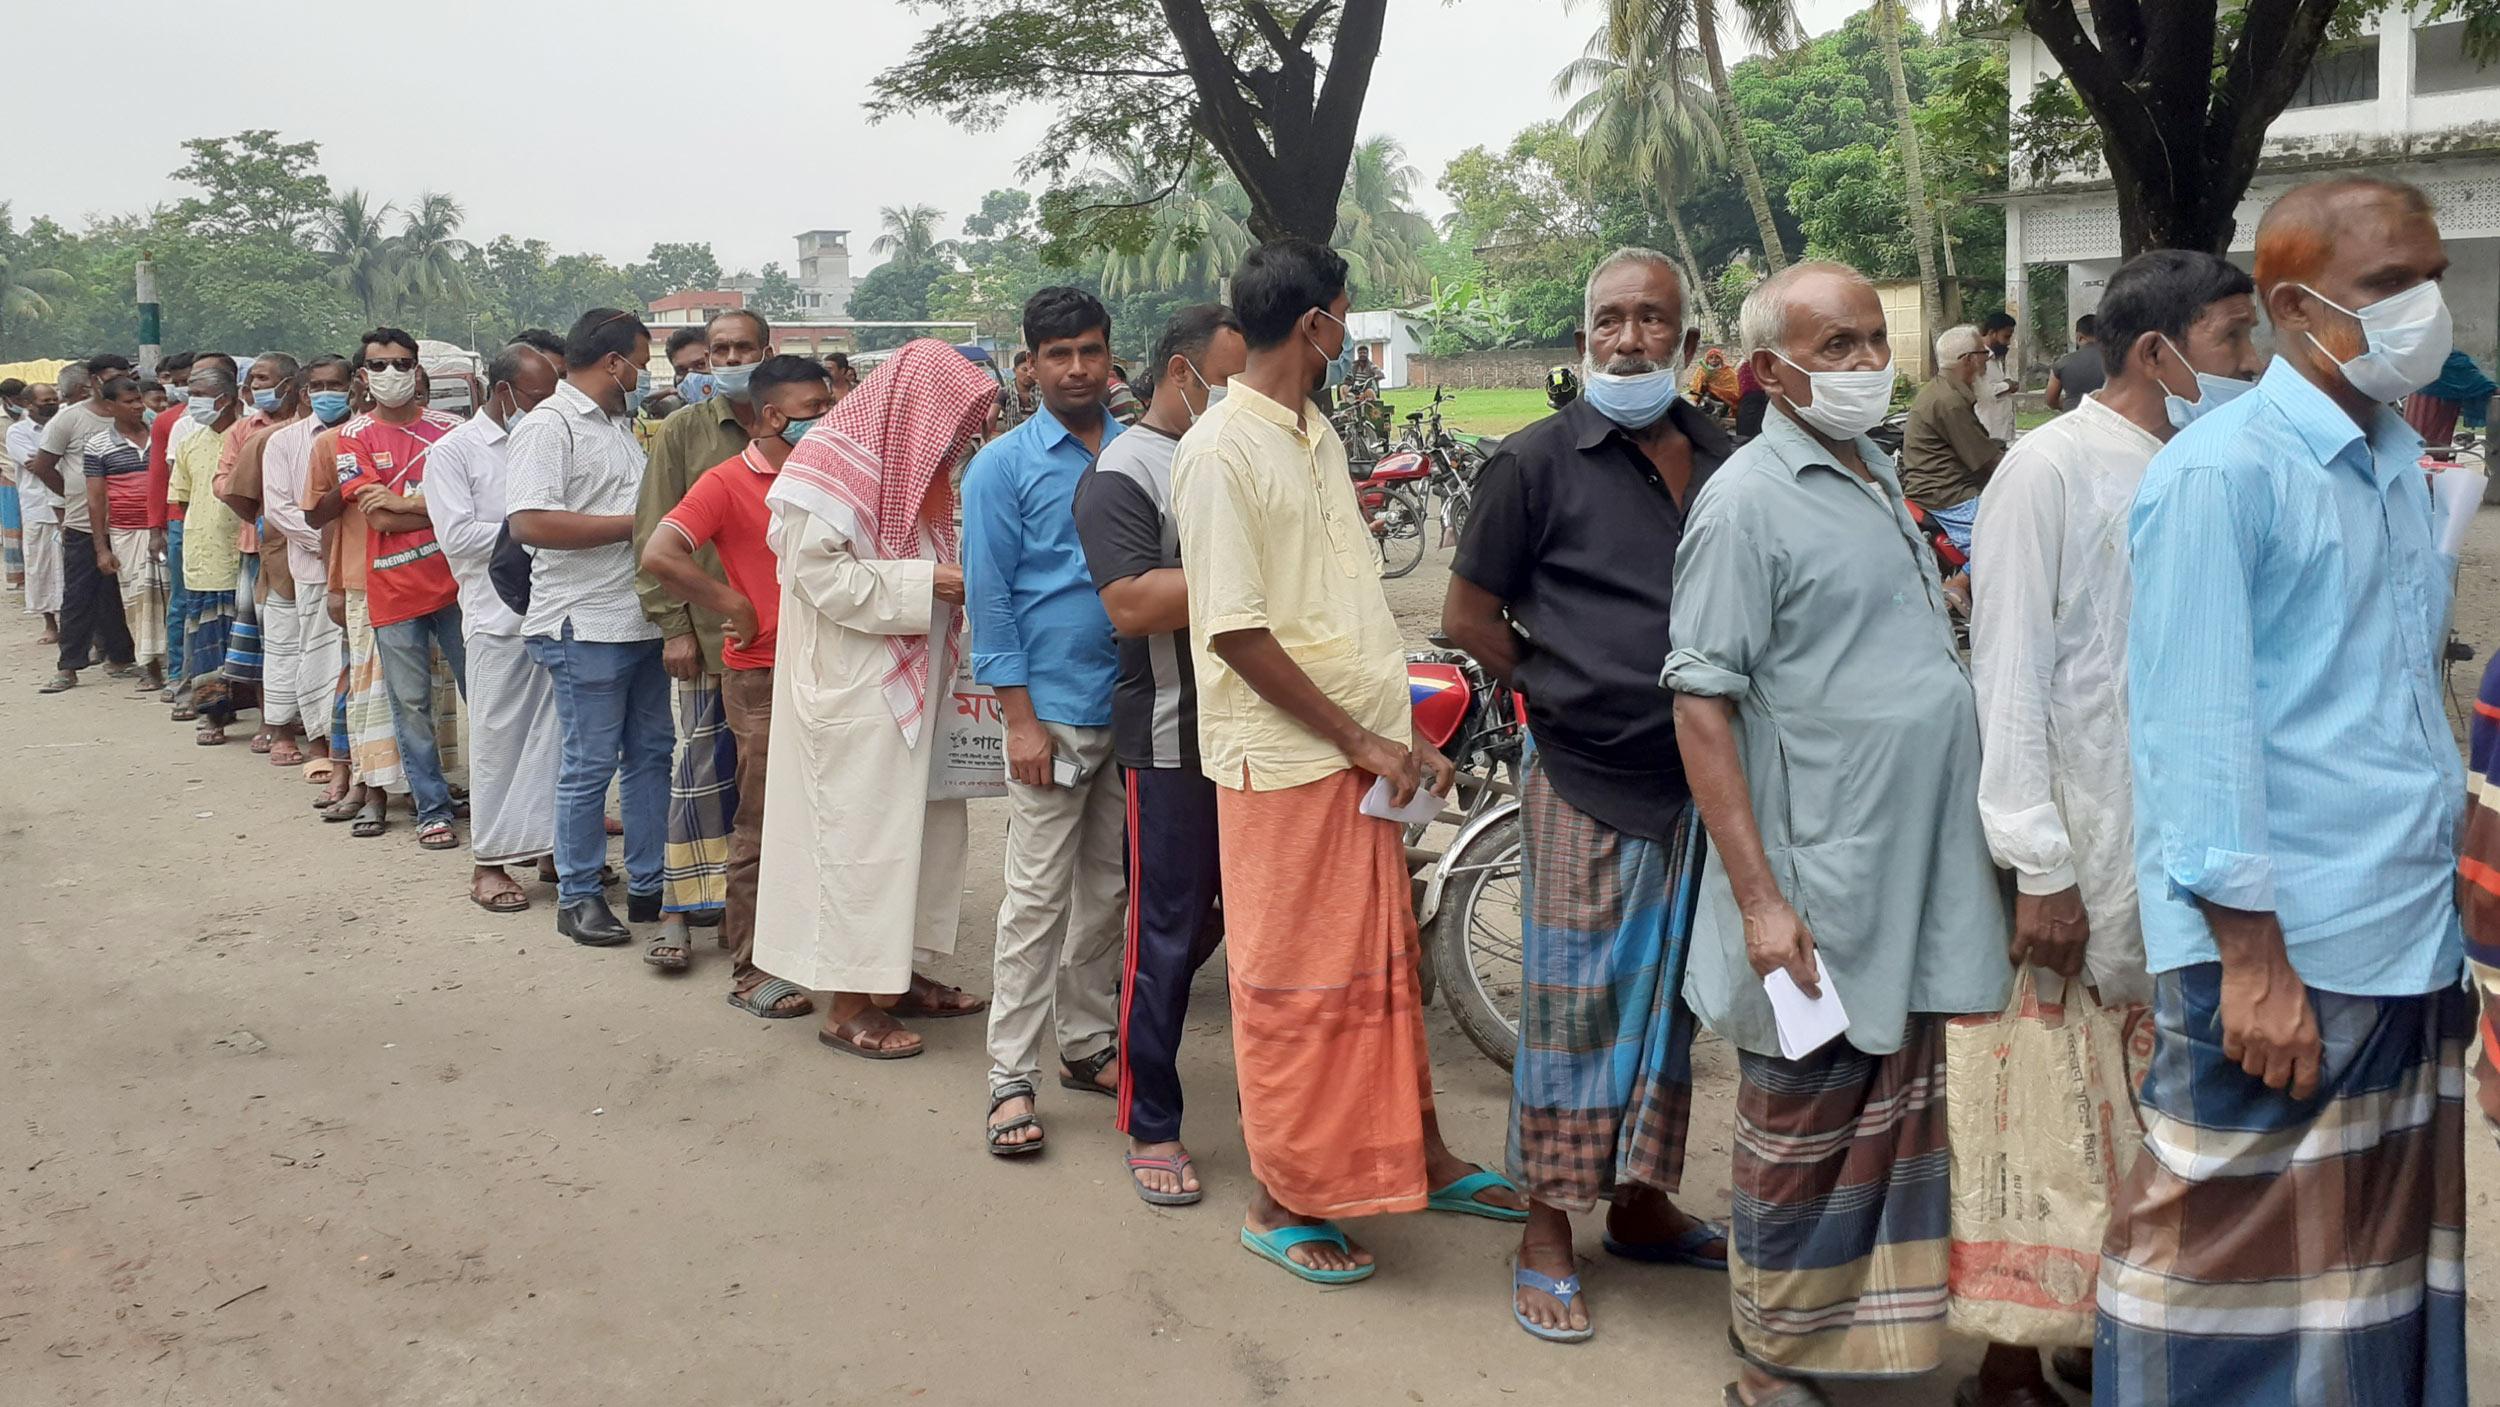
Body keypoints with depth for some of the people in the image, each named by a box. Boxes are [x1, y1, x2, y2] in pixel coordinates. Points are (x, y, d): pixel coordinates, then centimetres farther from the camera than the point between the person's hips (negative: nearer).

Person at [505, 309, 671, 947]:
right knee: (591, 764, -2)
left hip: (644, 621, 9)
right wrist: (634, 525, -19)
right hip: (587, 626, -9)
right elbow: (531, 522, -23)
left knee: (651, 753, 12)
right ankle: (577, 896, 10)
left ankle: (648, 885, 21)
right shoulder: (548, 427, -10)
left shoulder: (620, 426, 19)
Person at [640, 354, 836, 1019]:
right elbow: (658, 556, -20)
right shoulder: (728, 483, -9)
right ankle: (751, 972, 12)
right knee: (762, 832, 1)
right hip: (763, 676, -6)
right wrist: (733, 607, -15)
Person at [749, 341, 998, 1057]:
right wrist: (923, 582, -18)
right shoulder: (836, 463, -13)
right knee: (858, 830, -4)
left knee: (926, 823, 10)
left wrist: (954, 588, 4)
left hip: (910, 684, 9)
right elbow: (821, 574, -20)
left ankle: (898, 975, 22)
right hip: (851, 692, -9)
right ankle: (847, 1004, 5)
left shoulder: (915, 466, 14)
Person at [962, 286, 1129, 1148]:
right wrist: (1021, 720, -10)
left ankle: (1086, 1044, 25)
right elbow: (989, 596, -4)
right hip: (1054, 713, -4)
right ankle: (1011, 1078, 4)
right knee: (1037, 900, -3)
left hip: (1134, 710, 4)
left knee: (1108, 891, 13)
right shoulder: (1003, 465, -1)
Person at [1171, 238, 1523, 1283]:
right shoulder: (1220, 451, -14)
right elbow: (1235, 629, -19)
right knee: (1292, 980, 2)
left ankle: (1420, 1154, 31)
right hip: (1284, 762, -8)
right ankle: (1279, 1201, 16)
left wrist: (1403, 736, 9)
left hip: (1365, 750, 8)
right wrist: (1360, 739, -15)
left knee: (1385, 959, 17)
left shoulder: (1318, 435, 14)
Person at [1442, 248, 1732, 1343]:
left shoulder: (1721, 459, 8)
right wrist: (1561, 696, -3)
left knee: (1668, 999, 15)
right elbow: (1468, 616, -3)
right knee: (1571, 1005, 1)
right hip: (1587, 784, -5)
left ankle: (1640, 1206, 32)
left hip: (1698, 780, 5)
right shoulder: (1539, 461, -6)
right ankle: (1547, 1233, 14)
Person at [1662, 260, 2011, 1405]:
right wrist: (1758, 899, -21)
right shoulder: (1746, 502, -12)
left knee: (1898, 1124, 16)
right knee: (1805, 1131, 4)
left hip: (1915, 882, 8)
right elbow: (1701, 706, -17)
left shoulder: (1880, 475, 13)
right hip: (1817, 898, -8)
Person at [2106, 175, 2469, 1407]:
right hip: (2280, 950, -8)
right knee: (2235, 1259, 1)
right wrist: (2252, 958, -17)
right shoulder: (2217, 472, -11)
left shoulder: (2399, 464, 14)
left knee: (2391, 1254, 14)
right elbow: (2196, 724, -15)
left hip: (2413, 945, 8)